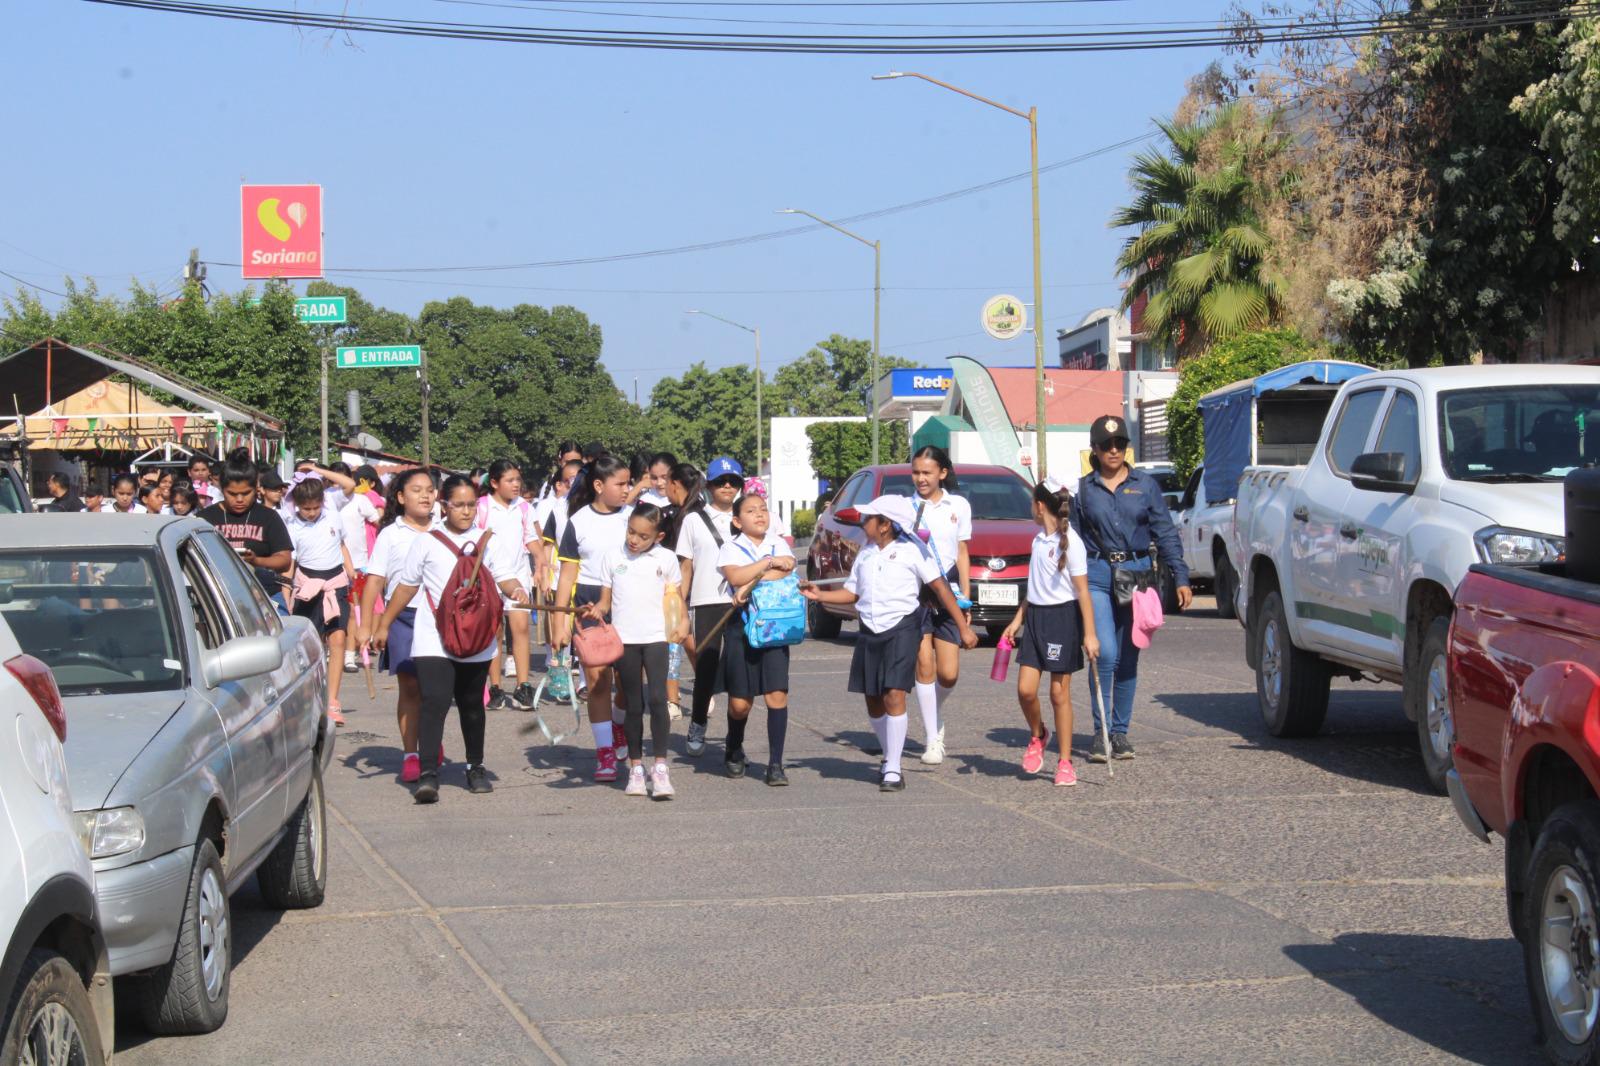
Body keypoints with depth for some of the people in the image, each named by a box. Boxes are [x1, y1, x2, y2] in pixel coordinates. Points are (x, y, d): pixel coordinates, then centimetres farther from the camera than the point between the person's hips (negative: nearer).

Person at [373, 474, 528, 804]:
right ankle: (428, 774, -19)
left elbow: (504, 577, -4)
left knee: (471, 704, 14)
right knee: (434, 702, -15)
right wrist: (384, 625, 13)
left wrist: (514, 590, -28)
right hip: (433, 638, -2)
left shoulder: (489, 541, 8)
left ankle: (475, 768, 29)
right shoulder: (427, 542, 5)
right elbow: (406, 586, 12)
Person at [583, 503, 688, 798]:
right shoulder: (612, 557, 5)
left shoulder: (666, 559, 3)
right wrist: (597, 610, -12)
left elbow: (674, 595, 14)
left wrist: (682, 622, -2)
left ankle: (660, 768, -10)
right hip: (624, 639, 1)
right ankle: (635, 768, 16)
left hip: (655, 637, -1)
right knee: (633, 705, 8)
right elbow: (606, 599, 9)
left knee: (657, 698, -15)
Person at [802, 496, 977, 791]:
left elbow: (940, 587, -4)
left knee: (894, 695, -15)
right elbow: (852, 592, 19)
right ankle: (890, 758, 25)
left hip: (902, 628, -6)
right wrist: (820, 595, 3)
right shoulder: (866, 553, 14)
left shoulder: (911, 549, -4)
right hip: (869, 632, 6)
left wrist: (963, 627, -7)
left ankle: (893, 770, -11)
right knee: (873, 700, 8)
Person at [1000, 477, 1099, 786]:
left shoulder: (1070, 542, -11)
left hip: (1063, 616, -6)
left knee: (1060, 693, -1)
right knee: (1025, 689, -4)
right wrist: (1018, 620, 18)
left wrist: (1089, 634, -17)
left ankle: (1065, 762, 8)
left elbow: (1082, 591, -13)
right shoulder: (1039, 540, 12)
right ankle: (1037, 736, 24)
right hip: (1036, 616, 6)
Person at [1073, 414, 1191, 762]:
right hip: (1097, 576, -1)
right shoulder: (1084, 489, 7)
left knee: (1128, 658, 6)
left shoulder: (1145, 485, 7)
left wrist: (1180, 577, -2)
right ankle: (1101, 732, -5)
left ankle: (1120, 731, 17)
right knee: (1105, 653, -15)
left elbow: (1166, 533, 6)